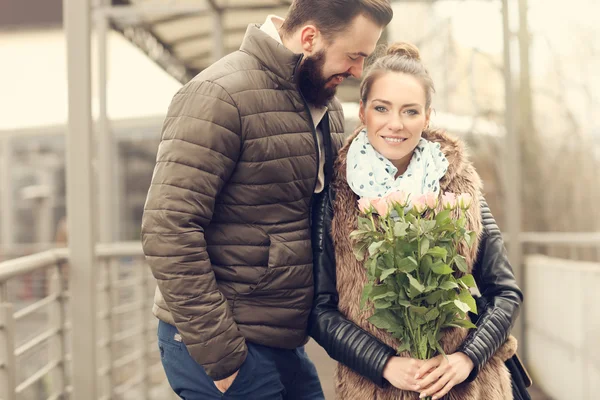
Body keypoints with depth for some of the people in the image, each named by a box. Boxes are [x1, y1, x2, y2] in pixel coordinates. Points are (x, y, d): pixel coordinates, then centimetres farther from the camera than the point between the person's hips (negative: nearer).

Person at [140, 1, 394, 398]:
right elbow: (168, 231, -21)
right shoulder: (220, 94, -15)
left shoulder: (328, 105, 10)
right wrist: (219, 354, -19)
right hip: (219, 348, -7)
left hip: (286, 346, 7)